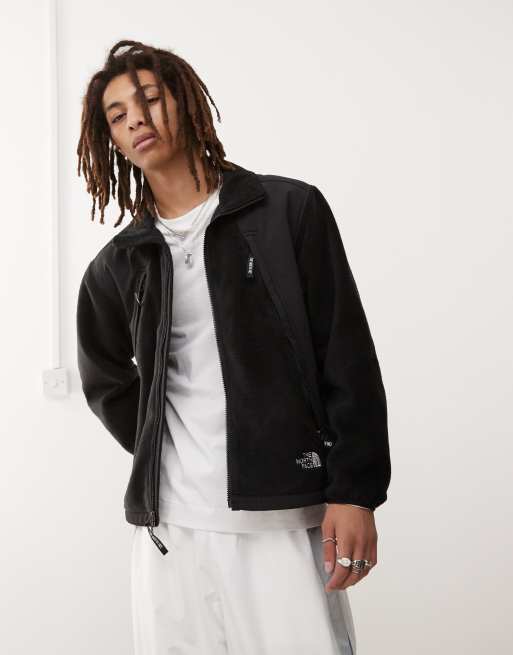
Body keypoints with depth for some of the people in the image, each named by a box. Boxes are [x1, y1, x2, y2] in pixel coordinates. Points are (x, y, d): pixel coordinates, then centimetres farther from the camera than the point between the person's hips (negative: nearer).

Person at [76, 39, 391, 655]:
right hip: (167, 521, 3)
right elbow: (104, 379, 25)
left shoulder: (289, 209, 1)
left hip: (284, 515, -3)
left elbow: (347, 357, -2)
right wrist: (160, 457, 11)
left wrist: (356, 490, -8)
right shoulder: (117, 265, 10)